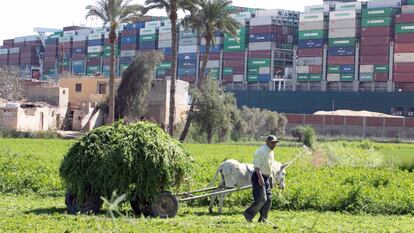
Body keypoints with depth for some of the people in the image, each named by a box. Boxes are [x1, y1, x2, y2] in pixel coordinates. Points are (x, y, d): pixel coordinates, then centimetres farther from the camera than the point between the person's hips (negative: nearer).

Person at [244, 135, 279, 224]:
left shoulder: (271, 152, 15)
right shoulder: (261, 151, -14)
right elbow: (257, 165, -21)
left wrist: (270, 180, 22)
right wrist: (260, 177, -30)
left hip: (267, 178, 9)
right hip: (259, 177, -9)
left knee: (268, 199, 5)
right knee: (261, 199, -13)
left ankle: (263, 218, 12)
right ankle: (248, 214, 2)